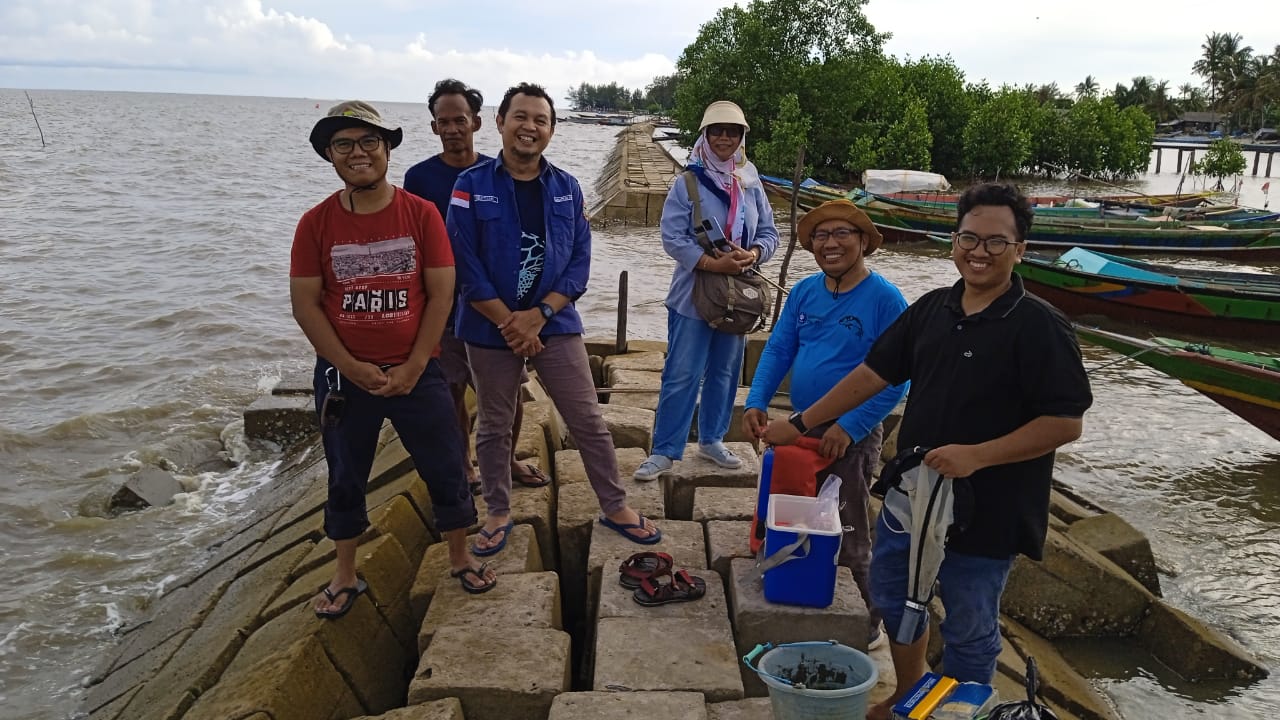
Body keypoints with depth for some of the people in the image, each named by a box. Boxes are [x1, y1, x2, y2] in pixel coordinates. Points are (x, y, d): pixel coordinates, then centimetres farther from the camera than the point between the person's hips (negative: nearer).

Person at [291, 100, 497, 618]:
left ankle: (460, 559, 30)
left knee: (446, 470, 8)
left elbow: (441, 293, -7)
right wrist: (352, 369, -12)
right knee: (345, 478, 14)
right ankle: (345, 576, 32)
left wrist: (413, 368, -12)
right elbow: (305, 304, -5)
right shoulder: (316, 223, -4)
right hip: (344, 376, 1)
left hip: (414, 372, -1)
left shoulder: (421, 214, -6)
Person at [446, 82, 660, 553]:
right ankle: (498, 513, 31)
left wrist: (539, 313, -13)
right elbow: (464, 265, -11)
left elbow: (580, 260, -1)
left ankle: (615, 507, 21)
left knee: (589, 421, 5)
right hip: (491, 329, -1)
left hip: (555, 325, 2)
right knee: (493, 427, 13)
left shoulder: (567, 188, 2)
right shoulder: (471, 186, -6)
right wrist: (509, 322, -14)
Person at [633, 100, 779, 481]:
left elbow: (769, 232, 8)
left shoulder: (751, 184, 6)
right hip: (694, 292, -5)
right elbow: (673, 237, -13)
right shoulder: (689, 182, -7)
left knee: (725, 372, 15)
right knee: (681, 375, -4)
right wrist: (713, 263, -23)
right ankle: (664, 452, 4)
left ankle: (711, 439, 30)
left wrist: (753, 255, -14)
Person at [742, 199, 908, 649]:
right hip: (802, 427, 7)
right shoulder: (804, 292, 3)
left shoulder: (885, 299, -15)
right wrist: (757, 402, -10)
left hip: (853, 436, -6)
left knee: (849, 539, 3)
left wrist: (849, 427, -23)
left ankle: (866, 627, 21)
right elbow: (778, 350, 5)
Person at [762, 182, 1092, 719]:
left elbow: (1066, 422, -18)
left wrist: (976, 456, -27)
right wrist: (800, 423, 7)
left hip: (984, 512, -6)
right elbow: (872, 373, 7)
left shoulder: (1039, 326, -16)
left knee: (969, 631, 10)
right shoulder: (931, 309, 2)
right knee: (893, 599, 23)